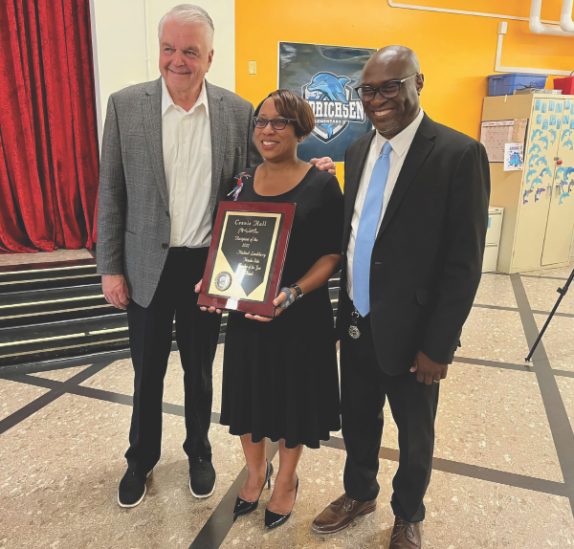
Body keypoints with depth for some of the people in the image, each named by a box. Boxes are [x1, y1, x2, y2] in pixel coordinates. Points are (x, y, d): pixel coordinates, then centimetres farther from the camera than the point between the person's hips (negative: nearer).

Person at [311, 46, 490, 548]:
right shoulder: (358, 151, 6)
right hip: (355, 323, 5)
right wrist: (345, 308, 10)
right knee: (357, 420, 22)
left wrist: (438, 345, -14)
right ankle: (359, 493, 49)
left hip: (409, 330, -5)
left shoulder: (459, 154, -14)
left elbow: (464, 262, -15)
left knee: (414, 436, 17)